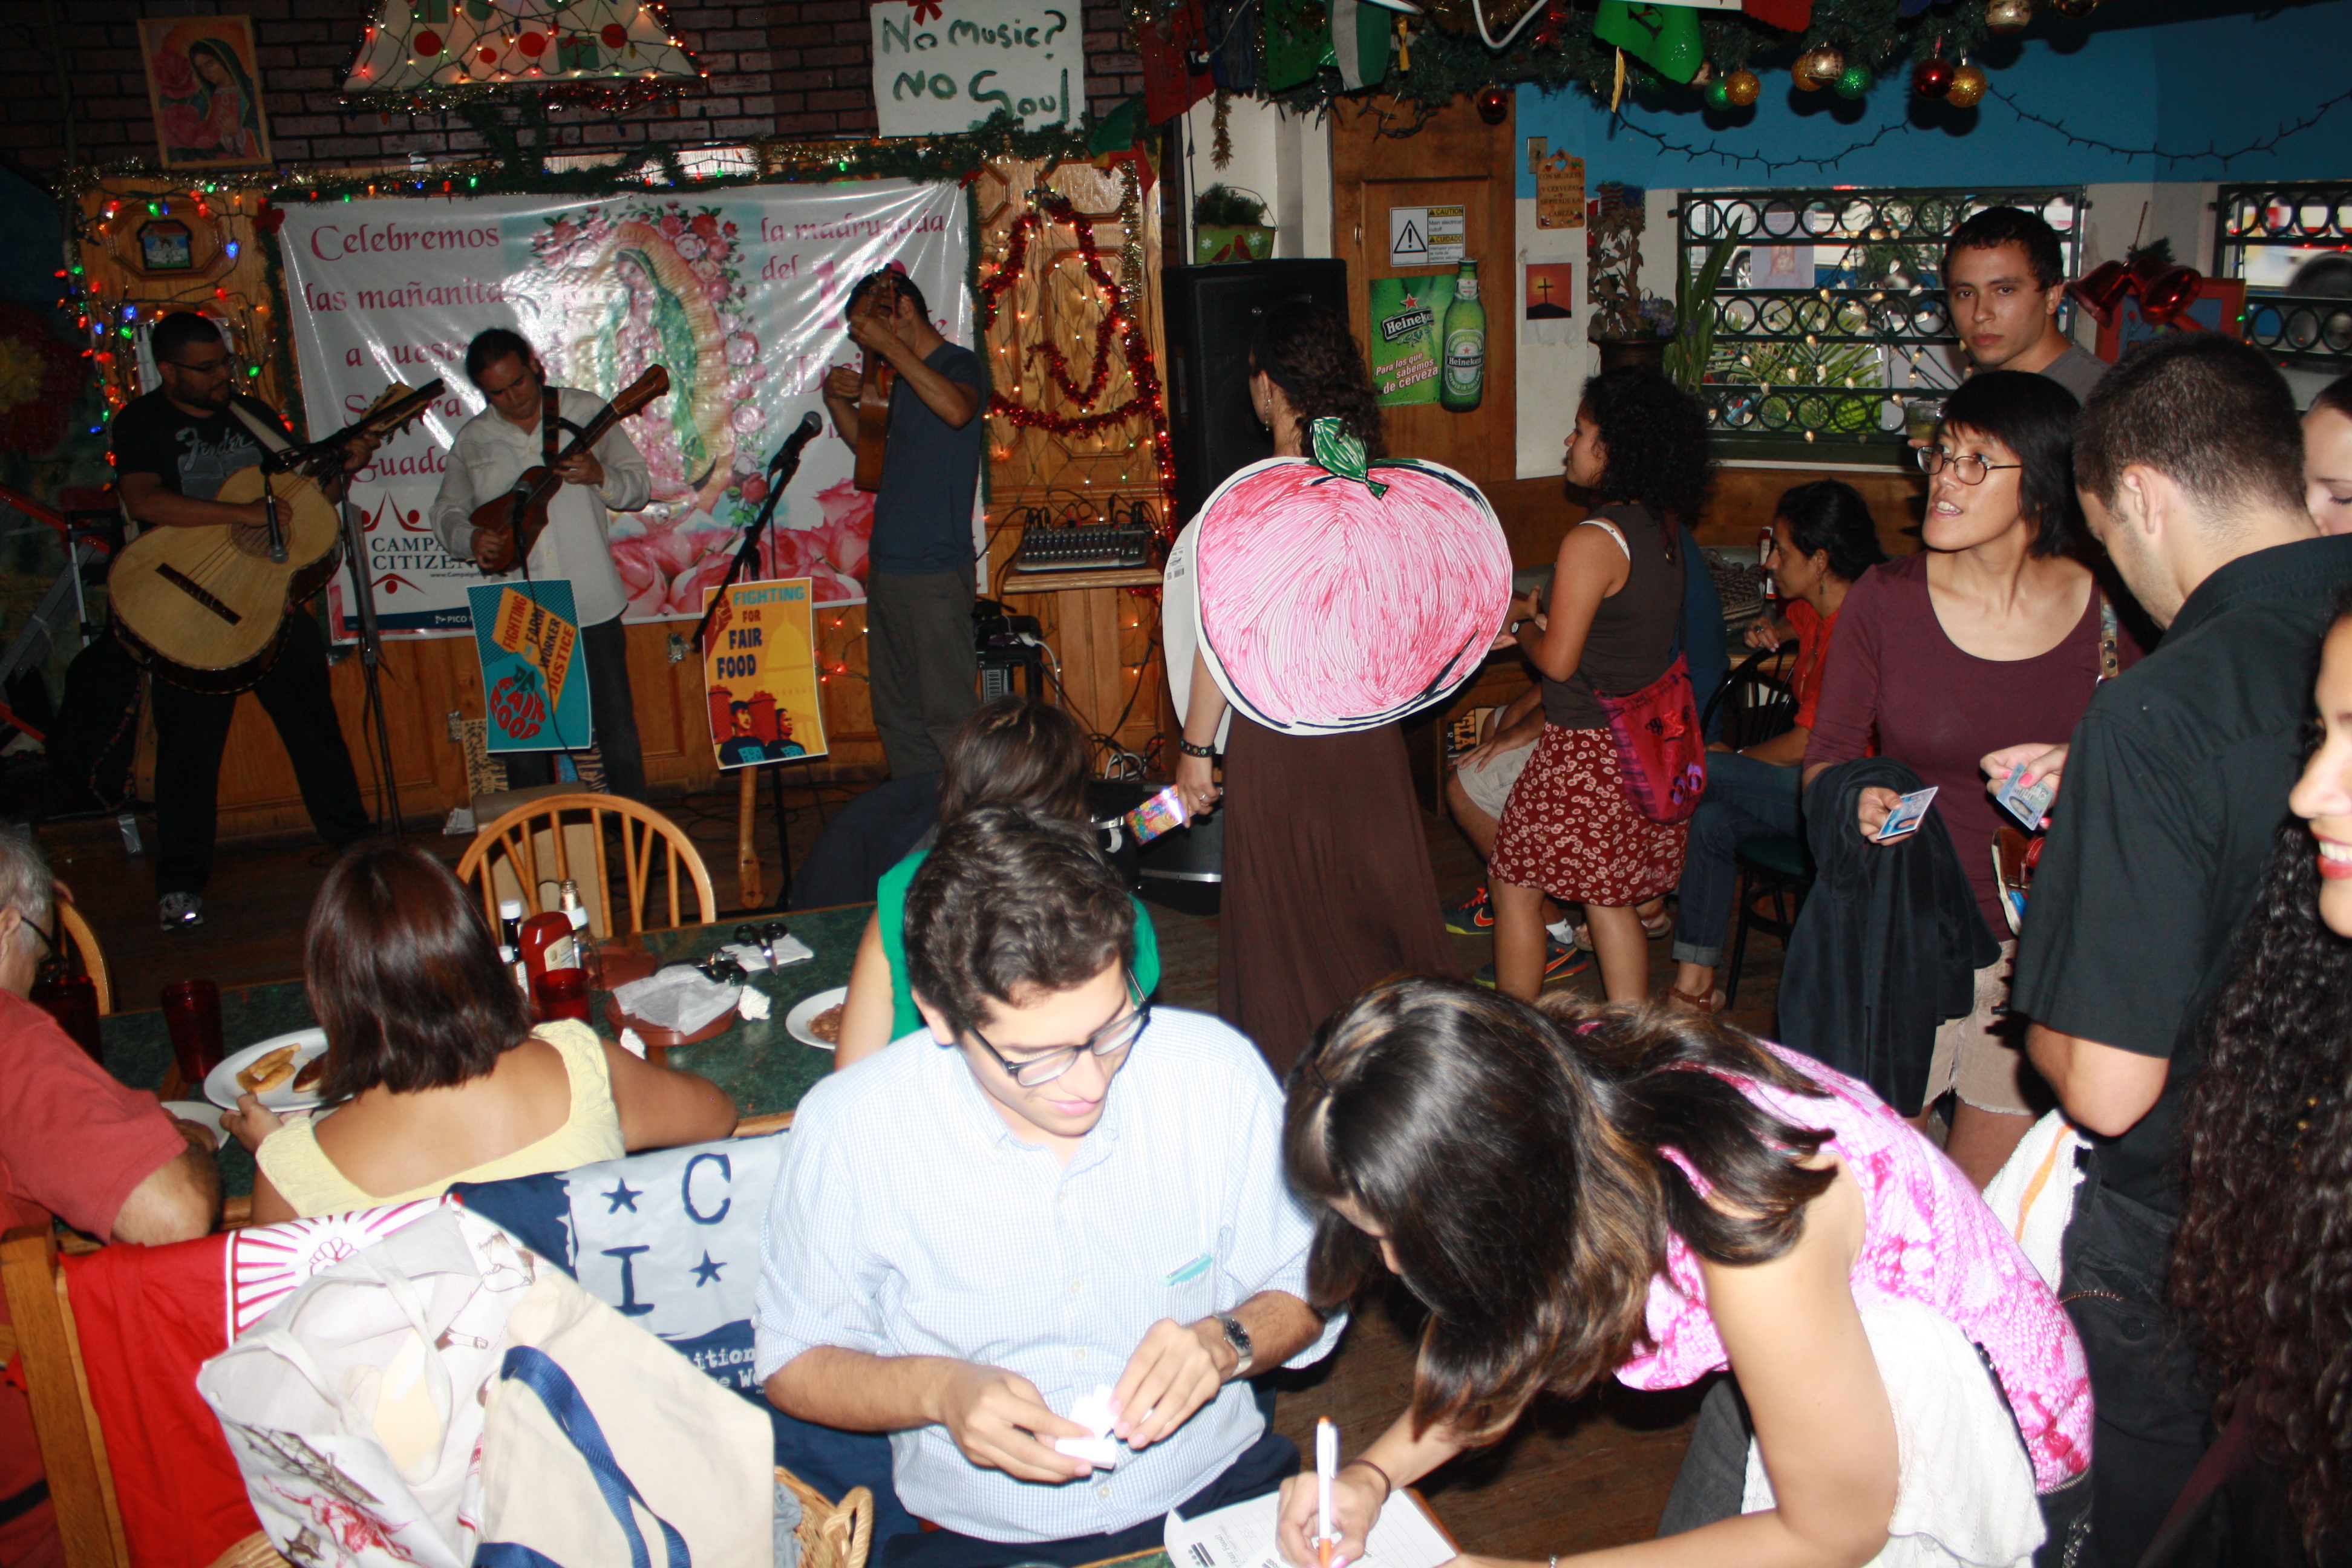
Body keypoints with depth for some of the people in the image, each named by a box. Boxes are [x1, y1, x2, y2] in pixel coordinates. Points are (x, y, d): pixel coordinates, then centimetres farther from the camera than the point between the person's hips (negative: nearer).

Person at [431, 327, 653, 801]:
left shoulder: (586, 412, 3)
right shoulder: (473, 439, 9)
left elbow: (639, 487, 3)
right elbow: (446, 510, 15)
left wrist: (600, 477, -18)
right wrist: (470, 538, -7)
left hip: (591, 607, -2)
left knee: (618, 735, 3)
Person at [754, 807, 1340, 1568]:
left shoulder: (1217, 1072, -10)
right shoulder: (850, 1133, -14)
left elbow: (1304, 1287, 5)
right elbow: (795, 1363, 0)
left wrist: (1228, 1341, -16)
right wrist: (936, 1388, -19)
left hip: (1217, 1500, 1)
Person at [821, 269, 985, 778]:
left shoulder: (960, 365, -7)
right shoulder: (902, 378, 18)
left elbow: (956, 409, -31)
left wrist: (888, 343, -25)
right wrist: (838, 401, 12)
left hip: (935, 572, -9)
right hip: (888, 567, 9)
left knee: (948, 715, -7)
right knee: (896, 715, 12)